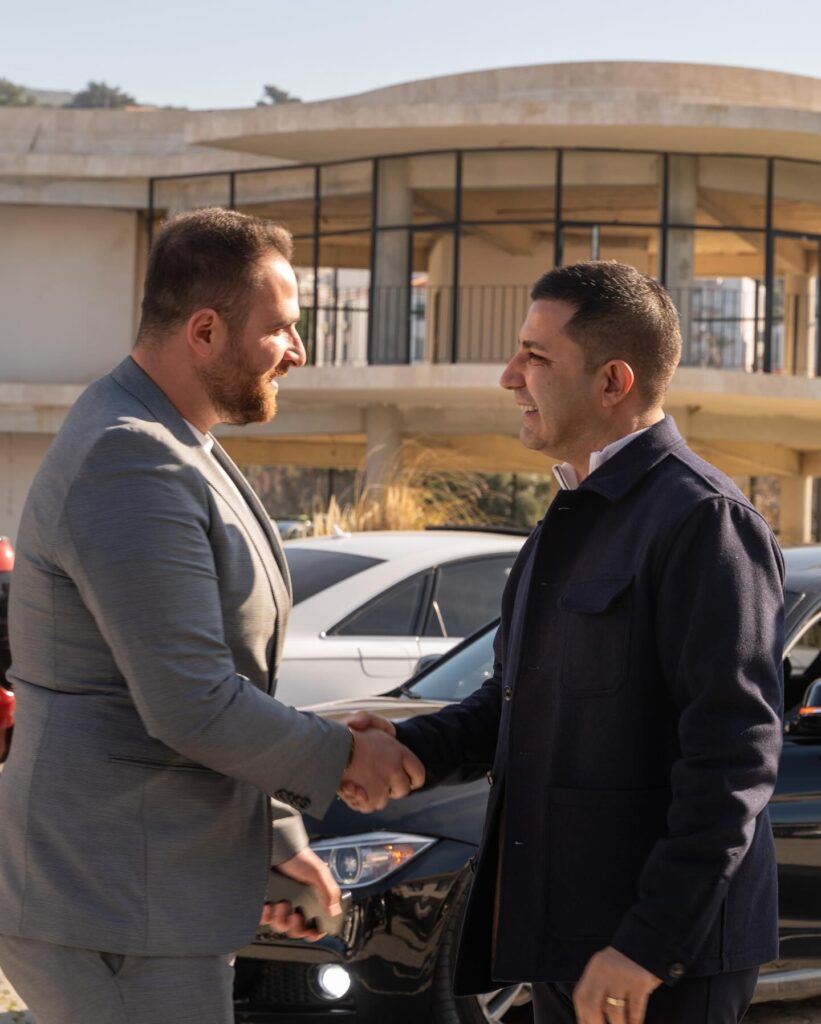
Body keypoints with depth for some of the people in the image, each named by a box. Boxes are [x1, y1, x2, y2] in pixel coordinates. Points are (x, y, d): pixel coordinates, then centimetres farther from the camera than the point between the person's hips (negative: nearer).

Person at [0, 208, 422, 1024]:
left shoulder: (180, 453, 15)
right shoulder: (133, 468, -20)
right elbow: (193, 708, -23)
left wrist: (276, 838, 23)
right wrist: (345, 756, -9)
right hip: (114, 916, -10)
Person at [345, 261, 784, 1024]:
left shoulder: (702, 519, -14)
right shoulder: (578, 518, 16)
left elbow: (734, 756, -20)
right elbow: (516, 696, 21)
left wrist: (652, 940, -23)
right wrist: (416, 751, 1)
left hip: (665, 950, -9)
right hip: (571, 936, 9)